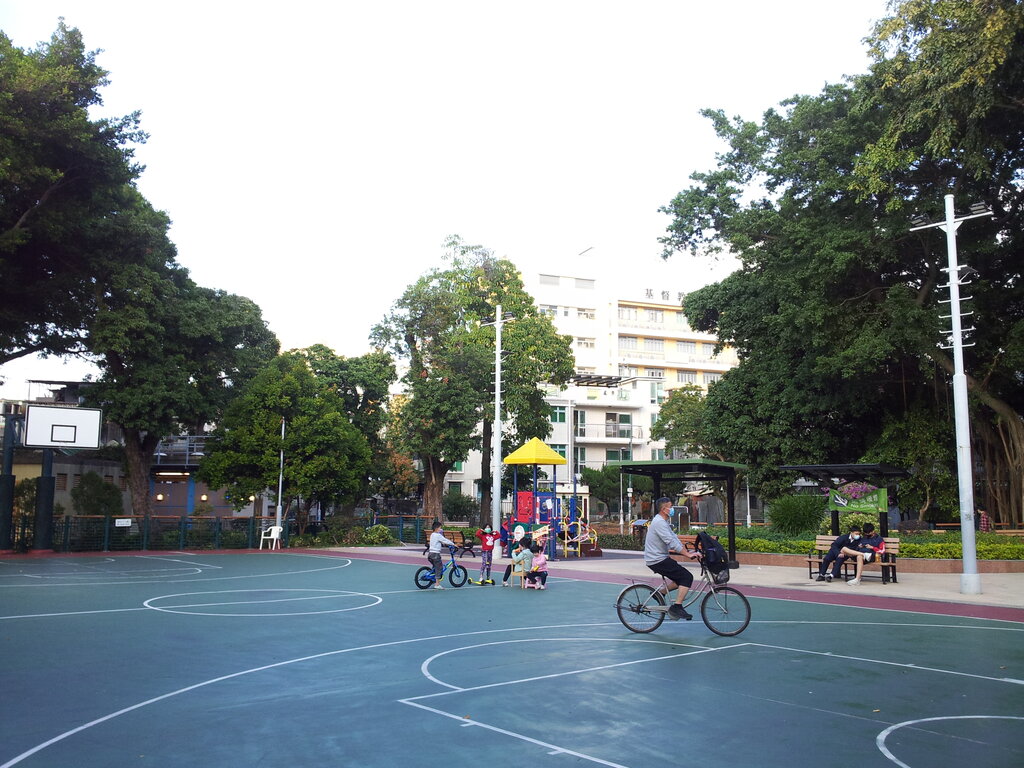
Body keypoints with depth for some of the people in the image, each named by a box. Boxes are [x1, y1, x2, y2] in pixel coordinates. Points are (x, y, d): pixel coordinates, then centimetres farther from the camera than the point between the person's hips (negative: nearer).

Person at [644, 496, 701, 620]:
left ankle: (660, 593, 22)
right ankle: (676, 608, -13)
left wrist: (687, 551, 4)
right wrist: (688, 554, -23)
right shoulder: (659, 522, -18)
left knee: (680, 578, 17)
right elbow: (671, 542, -24)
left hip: (659, 558, 10)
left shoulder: (663, 521, 16)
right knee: (687, 577, -12)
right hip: (657, 560, -10)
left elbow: (674, 537, 13)